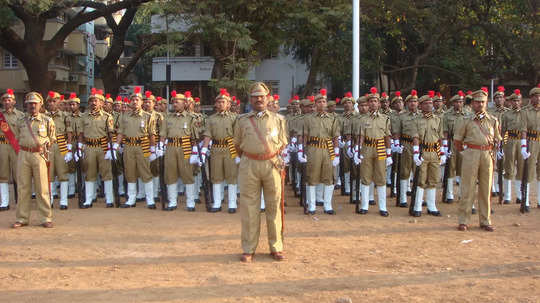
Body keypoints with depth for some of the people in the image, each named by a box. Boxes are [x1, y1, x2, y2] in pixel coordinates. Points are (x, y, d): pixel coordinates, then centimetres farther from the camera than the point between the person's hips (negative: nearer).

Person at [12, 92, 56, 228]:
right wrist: (24, 147, 11)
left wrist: (44, 146, 4)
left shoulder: (47, 121, 5)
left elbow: (52, 138, 14)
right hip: (23, 155, 2)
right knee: (23, 187, 5)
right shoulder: (20, 121, 11)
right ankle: (22, 218, 13)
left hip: (39, 155, -2)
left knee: (42, 188, -1)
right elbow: (17, 138, 21)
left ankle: (46, 218, 6)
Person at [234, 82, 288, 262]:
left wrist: (282, 165, 6)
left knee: (274, 207, 4)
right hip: (249, 166, 0)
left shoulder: (277, 120, 10)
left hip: (272, 165, 1)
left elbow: (283, 145, 14)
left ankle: (276, 247, 15)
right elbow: (238, 145, 17)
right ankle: (248, 249, 10)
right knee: (249, 208, 1)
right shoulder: (242, 120, 8)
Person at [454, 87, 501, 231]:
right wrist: (464, 152, 7)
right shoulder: (468, 121, 4)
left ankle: (485, 221, 16)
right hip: (471, 155, -2)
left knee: (486, 189, 7)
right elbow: (457, 140, 10)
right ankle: (463, 221, 3)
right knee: (468, 188, -2)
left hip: (487, 156, 2)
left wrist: (491, 152, 10)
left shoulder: (493, 120, 10)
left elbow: (497, 139, 19)